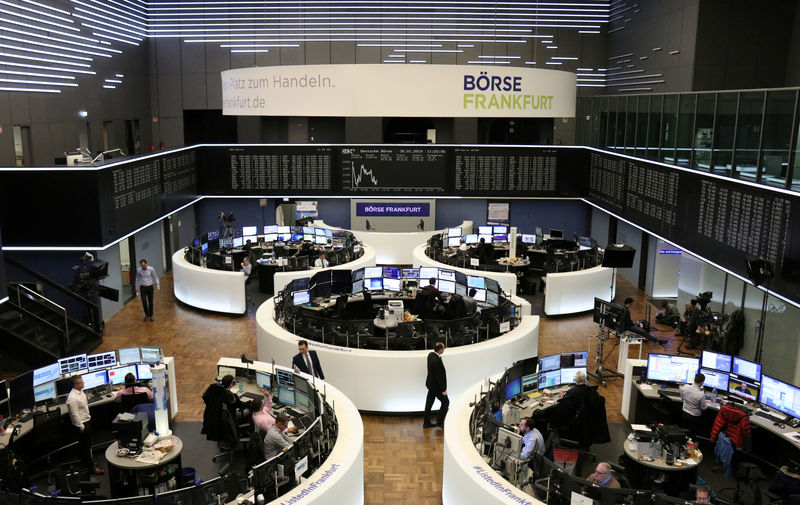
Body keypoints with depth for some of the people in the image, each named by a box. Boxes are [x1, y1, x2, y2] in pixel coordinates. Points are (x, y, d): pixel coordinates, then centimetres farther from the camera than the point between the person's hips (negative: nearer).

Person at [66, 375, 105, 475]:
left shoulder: (81, 392, 2)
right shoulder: (72, 398, -28)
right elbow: (75, 415, -24)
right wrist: (81, 427, -19)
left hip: (87, 421, 9)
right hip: (81, 424, -9)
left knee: (84, 444, 24)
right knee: (86, 445, -1)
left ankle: (86, 459, 39)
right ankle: (91, 466, 7)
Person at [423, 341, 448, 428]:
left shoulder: (431, 354, -4)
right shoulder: (437, 361, -32)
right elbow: (439, 376, -25)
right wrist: (443, 390, -16)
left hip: (430, 384, 9)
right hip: (436, 386, -9)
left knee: (429, 403, 17)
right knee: (445, 402, 10)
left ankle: (426, 422, 28)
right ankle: (440, 422, 16)